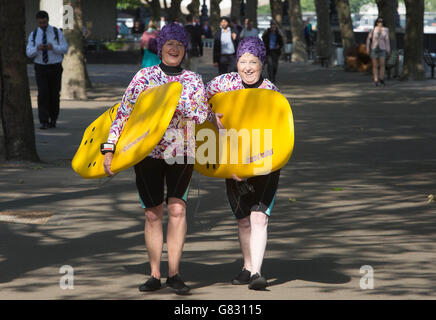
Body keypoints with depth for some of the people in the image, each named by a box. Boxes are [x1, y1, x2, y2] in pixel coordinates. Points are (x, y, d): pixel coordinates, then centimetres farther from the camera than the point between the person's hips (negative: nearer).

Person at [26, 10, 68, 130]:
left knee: (54, 95, 6)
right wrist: (37, 48, -27)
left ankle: (53, 120, 26)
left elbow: (65, 48, -8)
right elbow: (29, 52, -4)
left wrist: (53, 48, -28)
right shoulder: (33, 34, 1)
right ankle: (44, 122, -17)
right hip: (40, 68, 0)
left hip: (55, 67, 0)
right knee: (43, 94, -15)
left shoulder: (57, 32, -3)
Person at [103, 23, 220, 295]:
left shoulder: (194, 81, 5)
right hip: (147, 151, 0)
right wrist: (109, 149, -6)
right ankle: (155, 275, 9)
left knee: (177, 208, -13)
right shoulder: (144, 77, 2)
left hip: (182, 153, 0)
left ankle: (174, 272, -8)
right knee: (153, 213, 2)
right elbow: (124, 113, 1)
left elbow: (204, 119, 3)